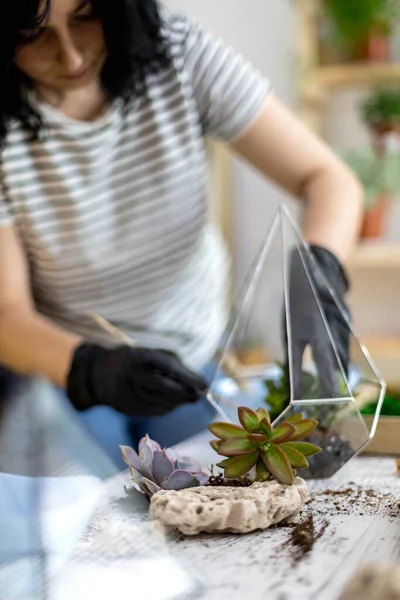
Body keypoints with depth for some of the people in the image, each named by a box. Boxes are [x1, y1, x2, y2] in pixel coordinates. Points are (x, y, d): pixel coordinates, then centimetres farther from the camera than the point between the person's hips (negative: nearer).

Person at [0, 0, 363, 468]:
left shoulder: (183, 56, -18)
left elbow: (329, 179, -19)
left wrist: (319, 272, -40)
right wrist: (93, 371, -42)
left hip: (192, 355, 2)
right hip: (59, 369, -1)